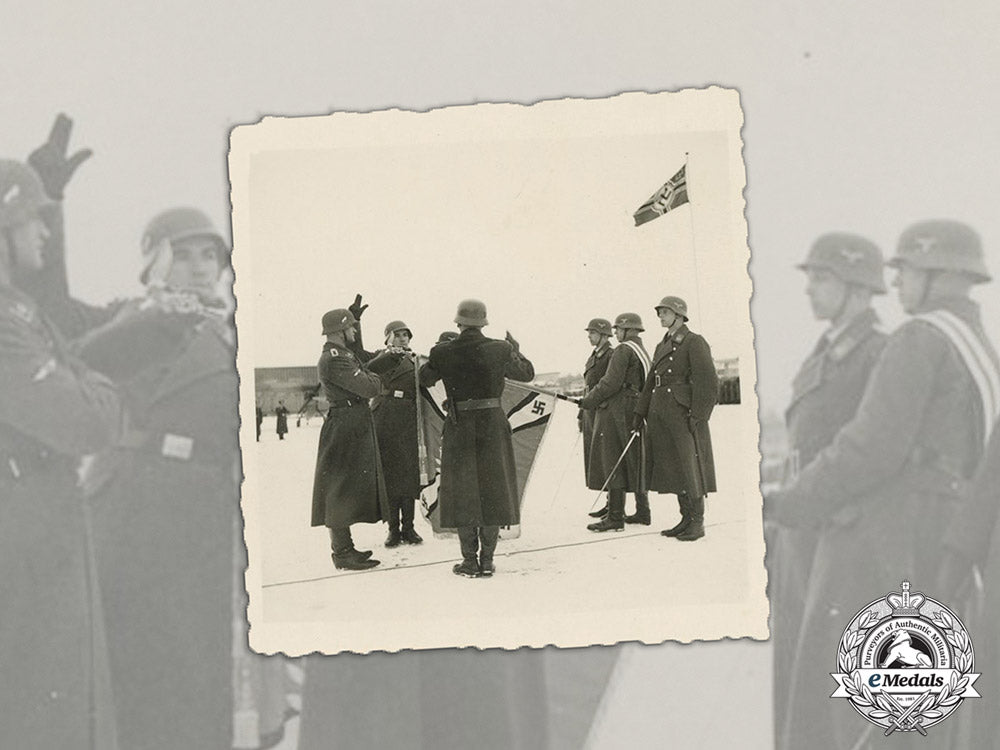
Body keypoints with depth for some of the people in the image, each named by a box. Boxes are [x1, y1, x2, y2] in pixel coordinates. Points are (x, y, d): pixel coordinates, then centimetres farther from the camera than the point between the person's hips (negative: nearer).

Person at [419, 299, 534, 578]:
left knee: (463, 492, 9)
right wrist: (517, 351, 28)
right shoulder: (500, 350, -6)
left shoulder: (442, 352, -8)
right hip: (493, 425, 1)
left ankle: (469, 561, 10)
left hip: (459, 427, -1)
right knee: (493, 490, 11)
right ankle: (487, 560, 13)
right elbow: (527, 373, 10)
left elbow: (424, 379, 10)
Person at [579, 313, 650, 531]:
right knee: (635, 463, 15)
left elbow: (611, 383, -18)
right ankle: (642, 512, 21)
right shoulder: (643, 352, 18)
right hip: (635, 412, 10)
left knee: (613, 463, -8)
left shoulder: (623, 350, -11)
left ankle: (615, 517, -9)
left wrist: (588, 400, -8)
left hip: (616, 411, -10)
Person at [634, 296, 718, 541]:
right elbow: (651, 382, 19)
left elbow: (708, 383, -12)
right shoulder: (662, 346, 19)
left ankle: (698, 523, 2)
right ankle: (686, 519, 16)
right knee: (675, 470, 9)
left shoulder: (695, 343, -6)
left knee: (690, 468, -4)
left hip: (683, 415, -8)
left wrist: (697, 417, -18)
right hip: (661, 416, 8)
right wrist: (640, 413, 12)